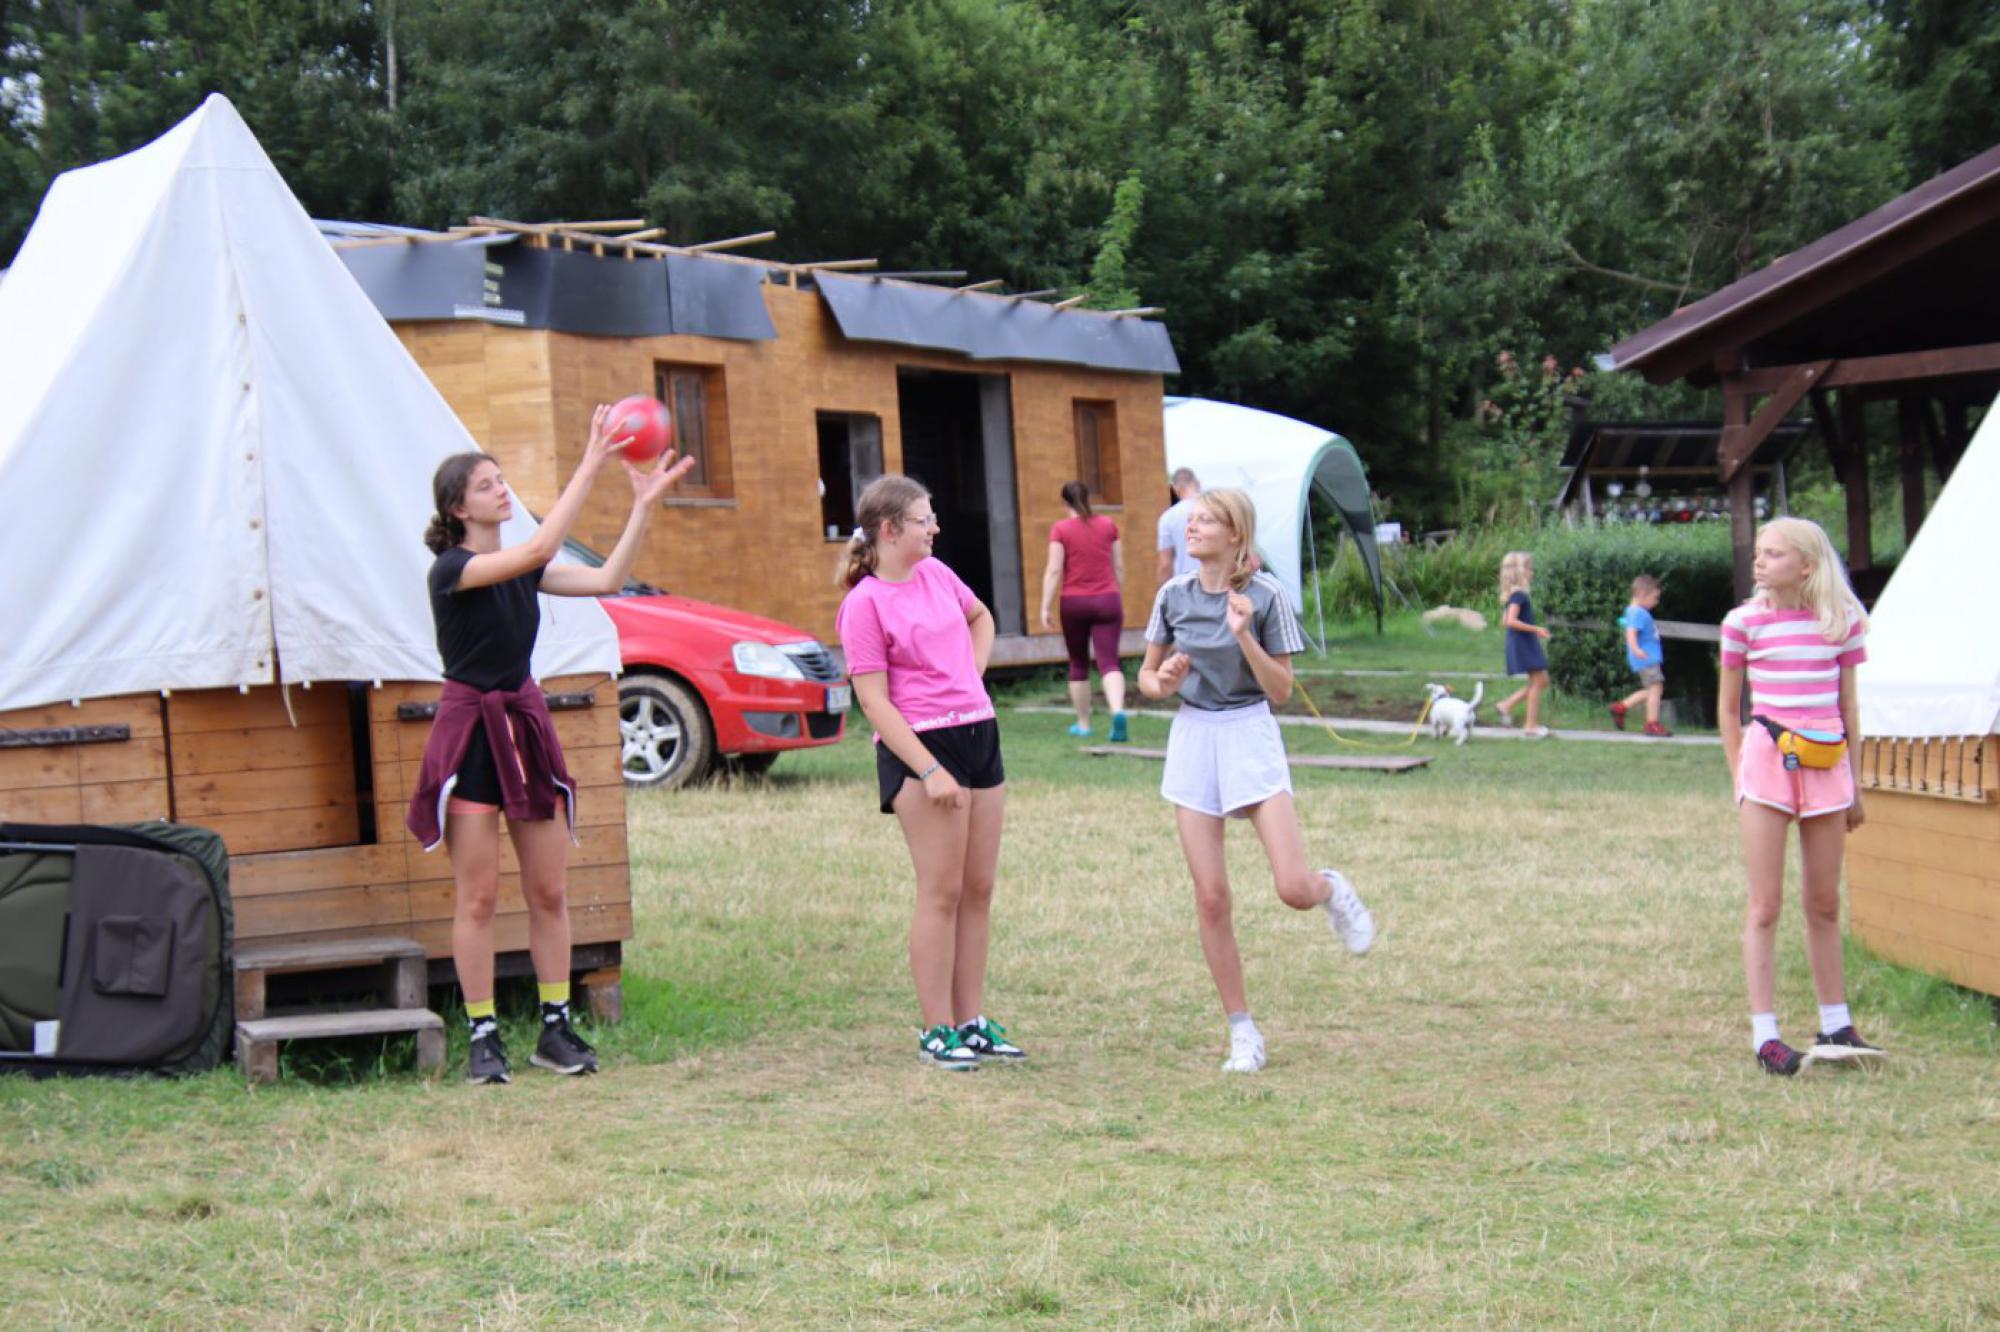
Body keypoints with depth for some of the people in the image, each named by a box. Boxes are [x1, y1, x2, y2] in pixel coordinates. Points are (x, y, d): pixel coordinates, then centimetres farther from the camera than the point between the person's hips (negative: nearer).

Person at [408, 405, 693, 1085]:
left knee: (549, 890, 6)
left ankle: (556, 1030, 13)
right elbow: (536, 552, -28)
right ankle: (483, 1038, 5)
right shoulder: (451, 569, -13)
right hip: (470, 730, -7)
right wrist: (588, 469, -28)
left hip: (526, 723, 7)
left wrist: (644, 505, -8)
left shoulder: (522, 568, 9)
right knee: (477, 896, -3)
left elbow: (606, 579, 0)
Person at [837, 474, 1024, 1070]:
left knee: (978, 890, 9)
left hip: (978, 734, 7)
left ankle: (972, 1020, 16)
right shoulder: (866, 602, -10)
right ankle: (937, 1030, 1)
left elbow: (981, 618, 33)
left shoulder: (936, 573, 11)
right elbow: (873, 700, -14)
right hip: (922, 745, -7)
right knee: (941, 892, -6)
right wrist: (929, 770, -19)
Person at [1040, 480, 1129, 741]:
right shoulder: (1108, 525, 4)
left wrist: (1045, 607, -9)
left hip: (1074, 602, -1)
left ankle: (1083, 723, 21)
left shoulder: (1060, 530, -5)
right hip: (1107, 600, 1)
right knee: (1109, 662, -5)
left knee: (1078, 664, 14)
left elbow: (1054, 570, -10)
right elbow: (1119, 567, 10)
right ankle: (1118, 710, -30)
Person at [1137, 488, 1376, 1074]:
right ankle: (1242, 1031, 12)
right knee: (1211, 898, 0)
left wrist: (1244, 635, -21)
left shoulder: (1264, 595, -8)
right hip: (1193, 738, 3)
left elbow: (1281, 690, -7)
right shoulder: (1174, 595, 2)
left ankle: (1331, 889, 25)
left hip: (1251, 737, -3)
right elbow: (1146, 675, 11)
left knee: (1294, 889, -13)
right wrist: (1164, 682, -12)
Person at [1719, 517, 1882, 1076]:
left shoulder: (1842, 621, 3)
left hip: (1827, 763, 2)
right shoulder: (1744, 622, -2)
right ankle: (1765, 1035, -1)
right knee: (1765, 905, -3)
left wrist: (1854, 783, 10)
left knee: (1824, 904, 12)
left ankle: (1835, 1026, 22)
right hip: (1767, 758, -2)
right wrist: (1739, 776, 3)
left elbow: (1847, 705, 10)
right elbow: (1728, 707, 7)